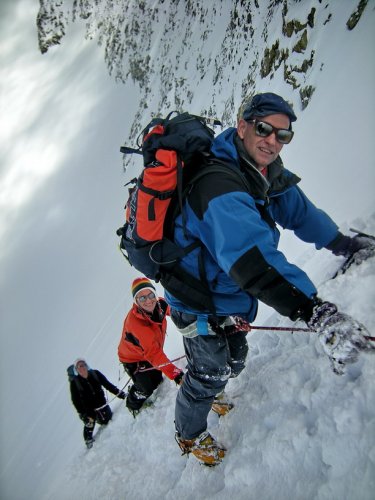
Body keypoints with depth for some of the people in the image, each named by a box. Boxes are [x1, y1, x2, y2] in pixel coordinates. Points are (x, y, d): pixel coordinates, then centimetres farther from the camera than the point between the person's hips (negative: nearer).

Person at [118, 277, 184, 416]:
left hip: (149, 354, 6)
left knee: (157, 380, 18)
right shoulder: (135, 321, -42)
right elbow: (153, 353, -45)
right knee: (146, 388, -4)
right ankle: (133, 405, 30)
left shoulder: (159, 305, -24)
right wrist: (174, 373, -50)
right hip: (132, 358, -6)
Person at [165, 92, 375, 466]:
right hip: (201, 301, -8)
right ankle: (188, 435, 39)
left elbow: (298, 209, 12)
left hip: (231, 292, 8)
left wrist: (341, 242, 16)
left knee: (233, 361, 26)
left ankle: (203, 393, 57)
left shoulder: (268, 174, -6)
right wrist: (315, 311, -58)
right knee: (210, 373, 10)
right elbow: (251, 256, -50)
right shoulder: (219, 182, -36)